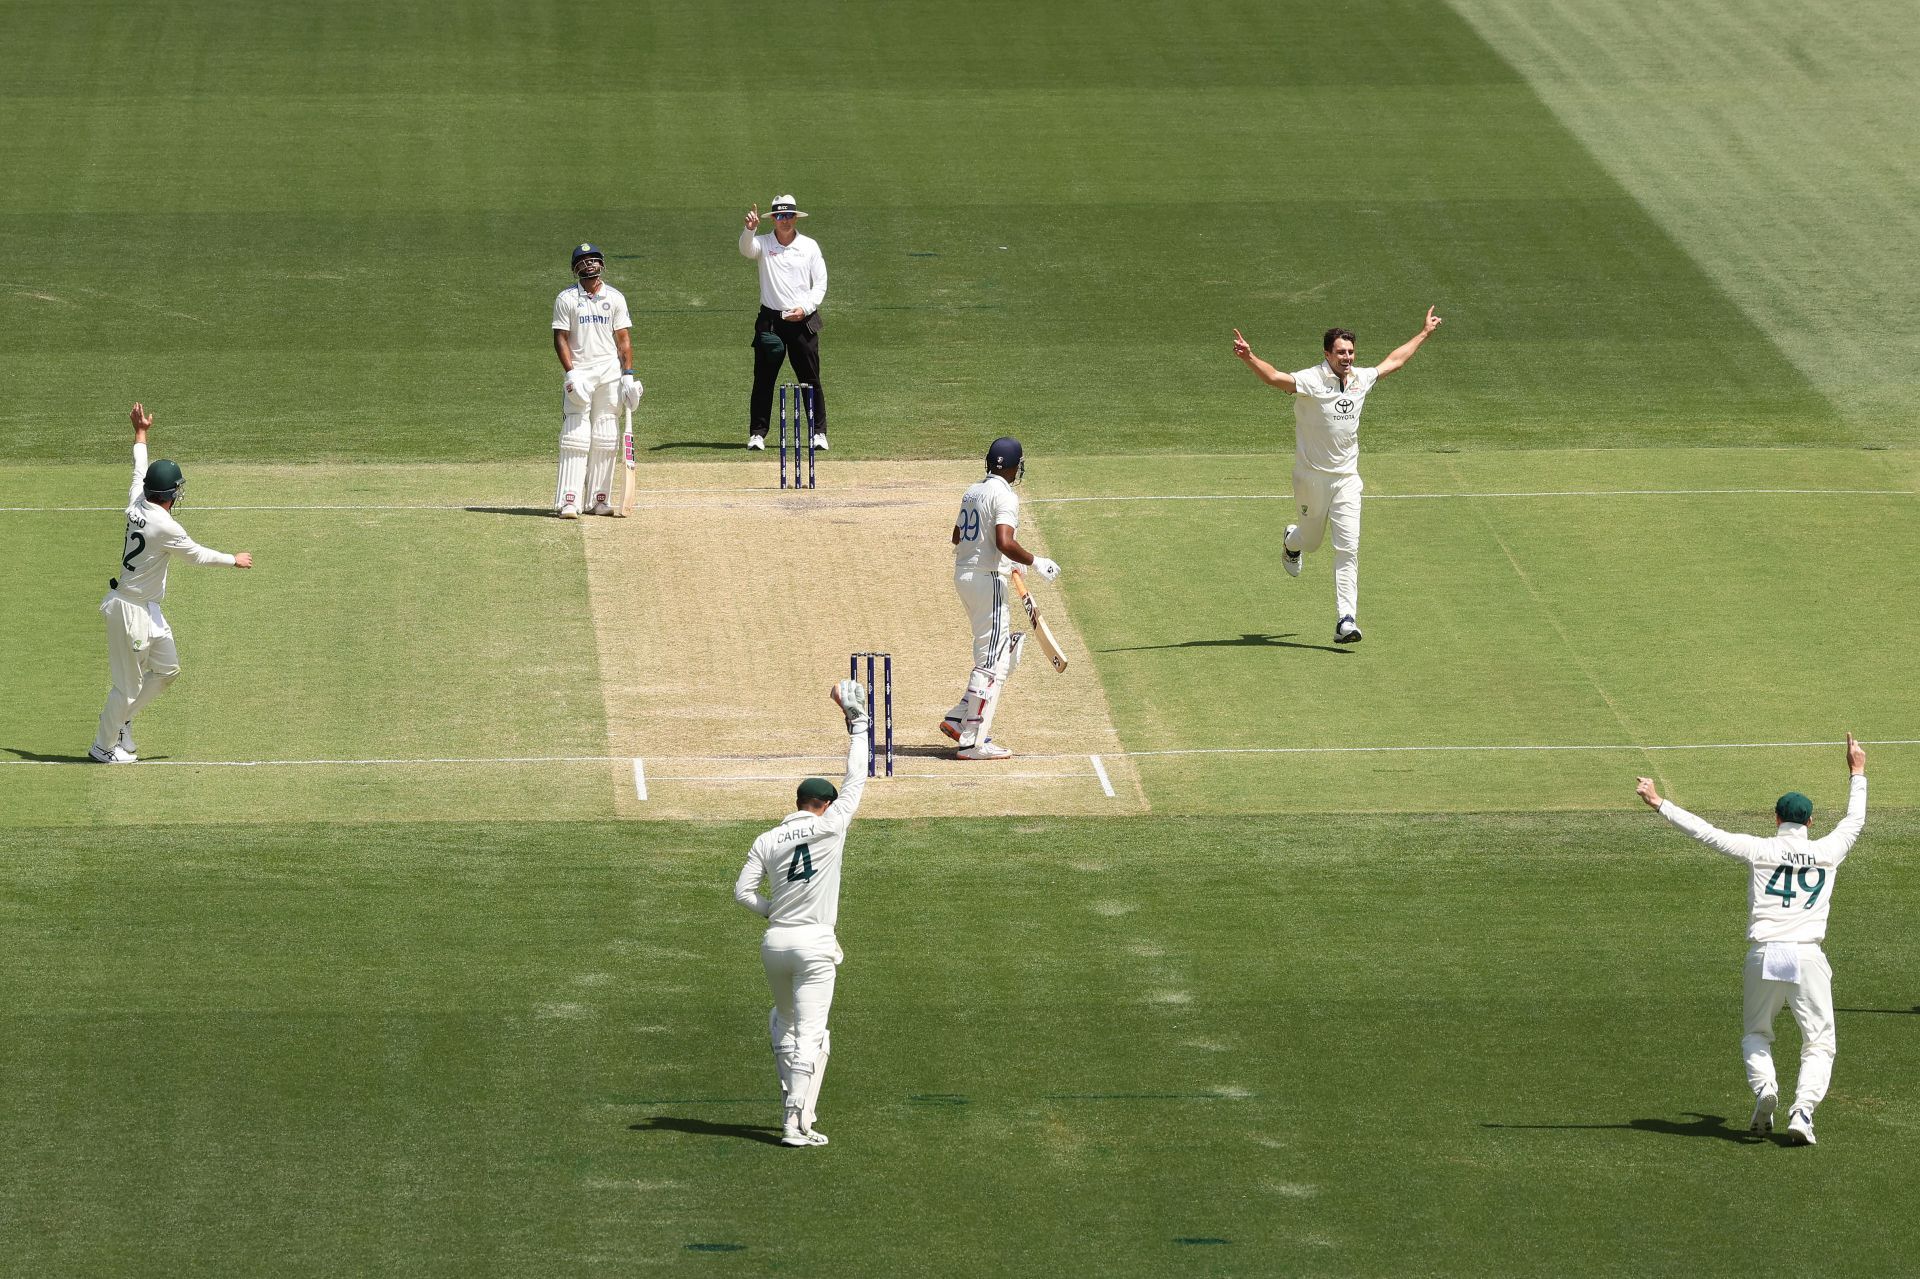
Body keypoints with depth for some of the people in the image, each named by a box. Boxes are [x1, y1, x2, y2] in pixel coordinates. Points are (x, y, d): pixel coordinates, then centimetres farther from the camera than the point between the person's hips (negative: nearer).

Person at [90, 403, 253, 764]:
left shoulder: (136, 504, -3)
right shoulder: (166, 528, -25)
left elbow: (139, 471, 17)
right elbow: (197, 554, -9)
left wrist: (141, 433, 34)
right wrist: (235, 560, 8)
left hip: (148, 609, 9)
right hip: (131, 611, -9)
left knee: (167, 669, 20)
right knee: (128, 685, 3)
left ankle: (119, 718, 31)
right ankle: (103, 747, 16)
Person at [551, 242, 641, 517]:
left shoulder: (615, 297, 9)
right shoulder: (566, 298, 3)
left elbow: (623, 339, 8)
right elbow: (560, 338, -1)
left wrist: (628, 374, -1)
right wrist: (571, 373, -13)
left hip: (610, 373, 3)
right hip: (579, 374, -3)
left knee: (605, 440, 3)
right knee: (575, 436, -10)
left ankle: (598, 500, 8)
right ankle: (569, 502, -14)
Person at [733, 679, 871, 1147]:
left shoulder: (766, 841, 4)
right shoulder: (830, 827, -6)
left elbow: (742, 891, -1)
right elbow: (856, 781, 2)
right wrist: (856, 724, 10)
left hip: (775, 942, 4)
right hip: (815, 943, -4)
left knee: (783, 1022, 24)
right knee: (810, 1033, -4)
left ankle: (793, 1105, 24)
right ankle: (798, 1123, -11)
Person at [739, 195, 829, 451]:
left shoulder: (809, 246, 6)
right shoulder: (763, 244, 4)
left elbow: (820, 285, 5)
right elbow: (746, 249, -20)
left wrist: (804, 308, -11)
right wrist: (749, 229, -40)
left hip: (803, 321, 0)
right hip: (770, 320, 0)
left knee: (811, 379, 2)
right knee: (763, 379, 0)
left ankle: (819, 432, 7)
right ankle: (757, 433, 5)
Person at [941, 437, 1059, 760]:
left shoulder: (972, 492, 13)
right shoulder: (1004, 496, -15)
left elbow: (957, 536, 25)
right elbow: (1005, 543, -28)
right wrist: (1035, 563, -14)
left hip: (963, 575, 9)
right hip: (988, 580, -9)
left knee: (1006, 650, 18)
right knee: (992, 660, -5)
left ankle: (959, 719, 14)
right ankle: (972, 741, -7)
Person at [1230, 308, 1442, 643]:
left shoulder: (1361, 379, 4)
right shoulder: (1311, 381, -15)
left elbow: (1393, 361, 23)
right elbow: (1274, 377, -32)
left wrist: (1424, 334, 32)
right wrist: (1249, 359, -51)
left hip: (1347, 478, 3)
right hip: (1312, 478, -3)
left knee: (1348, 549, -8)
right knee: (1311, 541, 15)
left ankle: (1346, 621, -10)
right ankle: (1292, 541, 54)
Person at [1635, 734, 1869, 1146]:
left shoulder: (1760, 850, 3)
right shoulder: (1827, 851, 8)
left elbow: (1708, 833, 1)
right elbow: (1854, 821, 27)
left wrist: (1660, 804, 7)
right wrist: (1857, 775, 40)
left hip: (1764, 955, 0)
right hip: (1807, 957, 0)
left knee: (1756, 1035, 20)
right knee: (1818, 1043, 5)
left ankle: (1763, 1086, -9)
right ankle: (1803, 1107, -18)